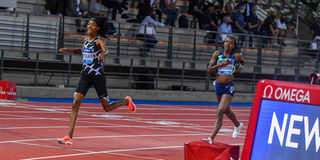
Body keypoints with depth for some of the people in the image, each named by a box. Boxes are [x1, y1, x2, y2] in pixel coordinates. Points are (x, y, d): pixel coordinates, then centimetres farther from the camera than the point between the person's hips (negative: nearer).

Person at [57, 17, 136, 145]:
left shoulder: (99, 40, -11)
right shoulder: (86, 39, 8)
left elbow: (105, 50, -32)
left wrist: (102, 54, -55)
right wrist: (68, 50, 19)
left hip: (97, 76, -5)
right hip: (85, 77, 5)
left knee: (107, 108, 5)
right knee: (75, 104, -10)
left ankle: (126, 102, 37)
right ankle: (69, 137, -11)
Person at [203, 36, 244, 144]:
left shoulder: (236, 56, -2)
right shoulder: (217, 54, 2)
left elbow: (242, 62, 23)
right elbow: (209, 70, -6)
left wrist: (239, 68, 5)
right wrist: (221, 64, -16)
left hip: (228, 87, -5)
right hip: (218, 86, 5)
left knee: (220, 112, -18)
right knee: (226, 111, 24)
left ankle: (212, 138, -20)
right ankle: (237, 125, 54)